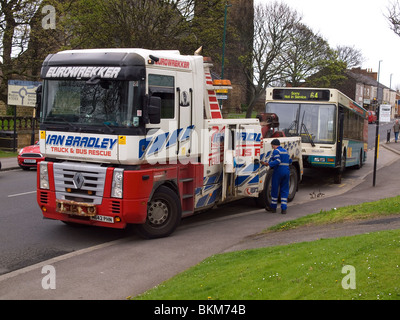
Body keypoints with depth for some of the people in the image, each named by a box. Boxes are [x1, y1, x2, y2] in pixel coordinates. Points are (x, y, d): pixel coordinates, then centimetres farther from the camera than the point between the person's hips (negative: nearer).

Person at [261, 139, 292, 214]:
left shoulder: (276, 151, -6)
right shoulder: (285, 151, 17)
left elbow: (277, 161, -19)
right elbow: (290, 161, 20)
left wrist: (267, 164, -23)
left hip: (278, 172, -6)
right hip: (287, 171, 7)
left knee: (275, 189, 5)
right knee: (284, 190, 8)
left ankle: (273, 207, 14)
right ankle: (284, 209, 3)